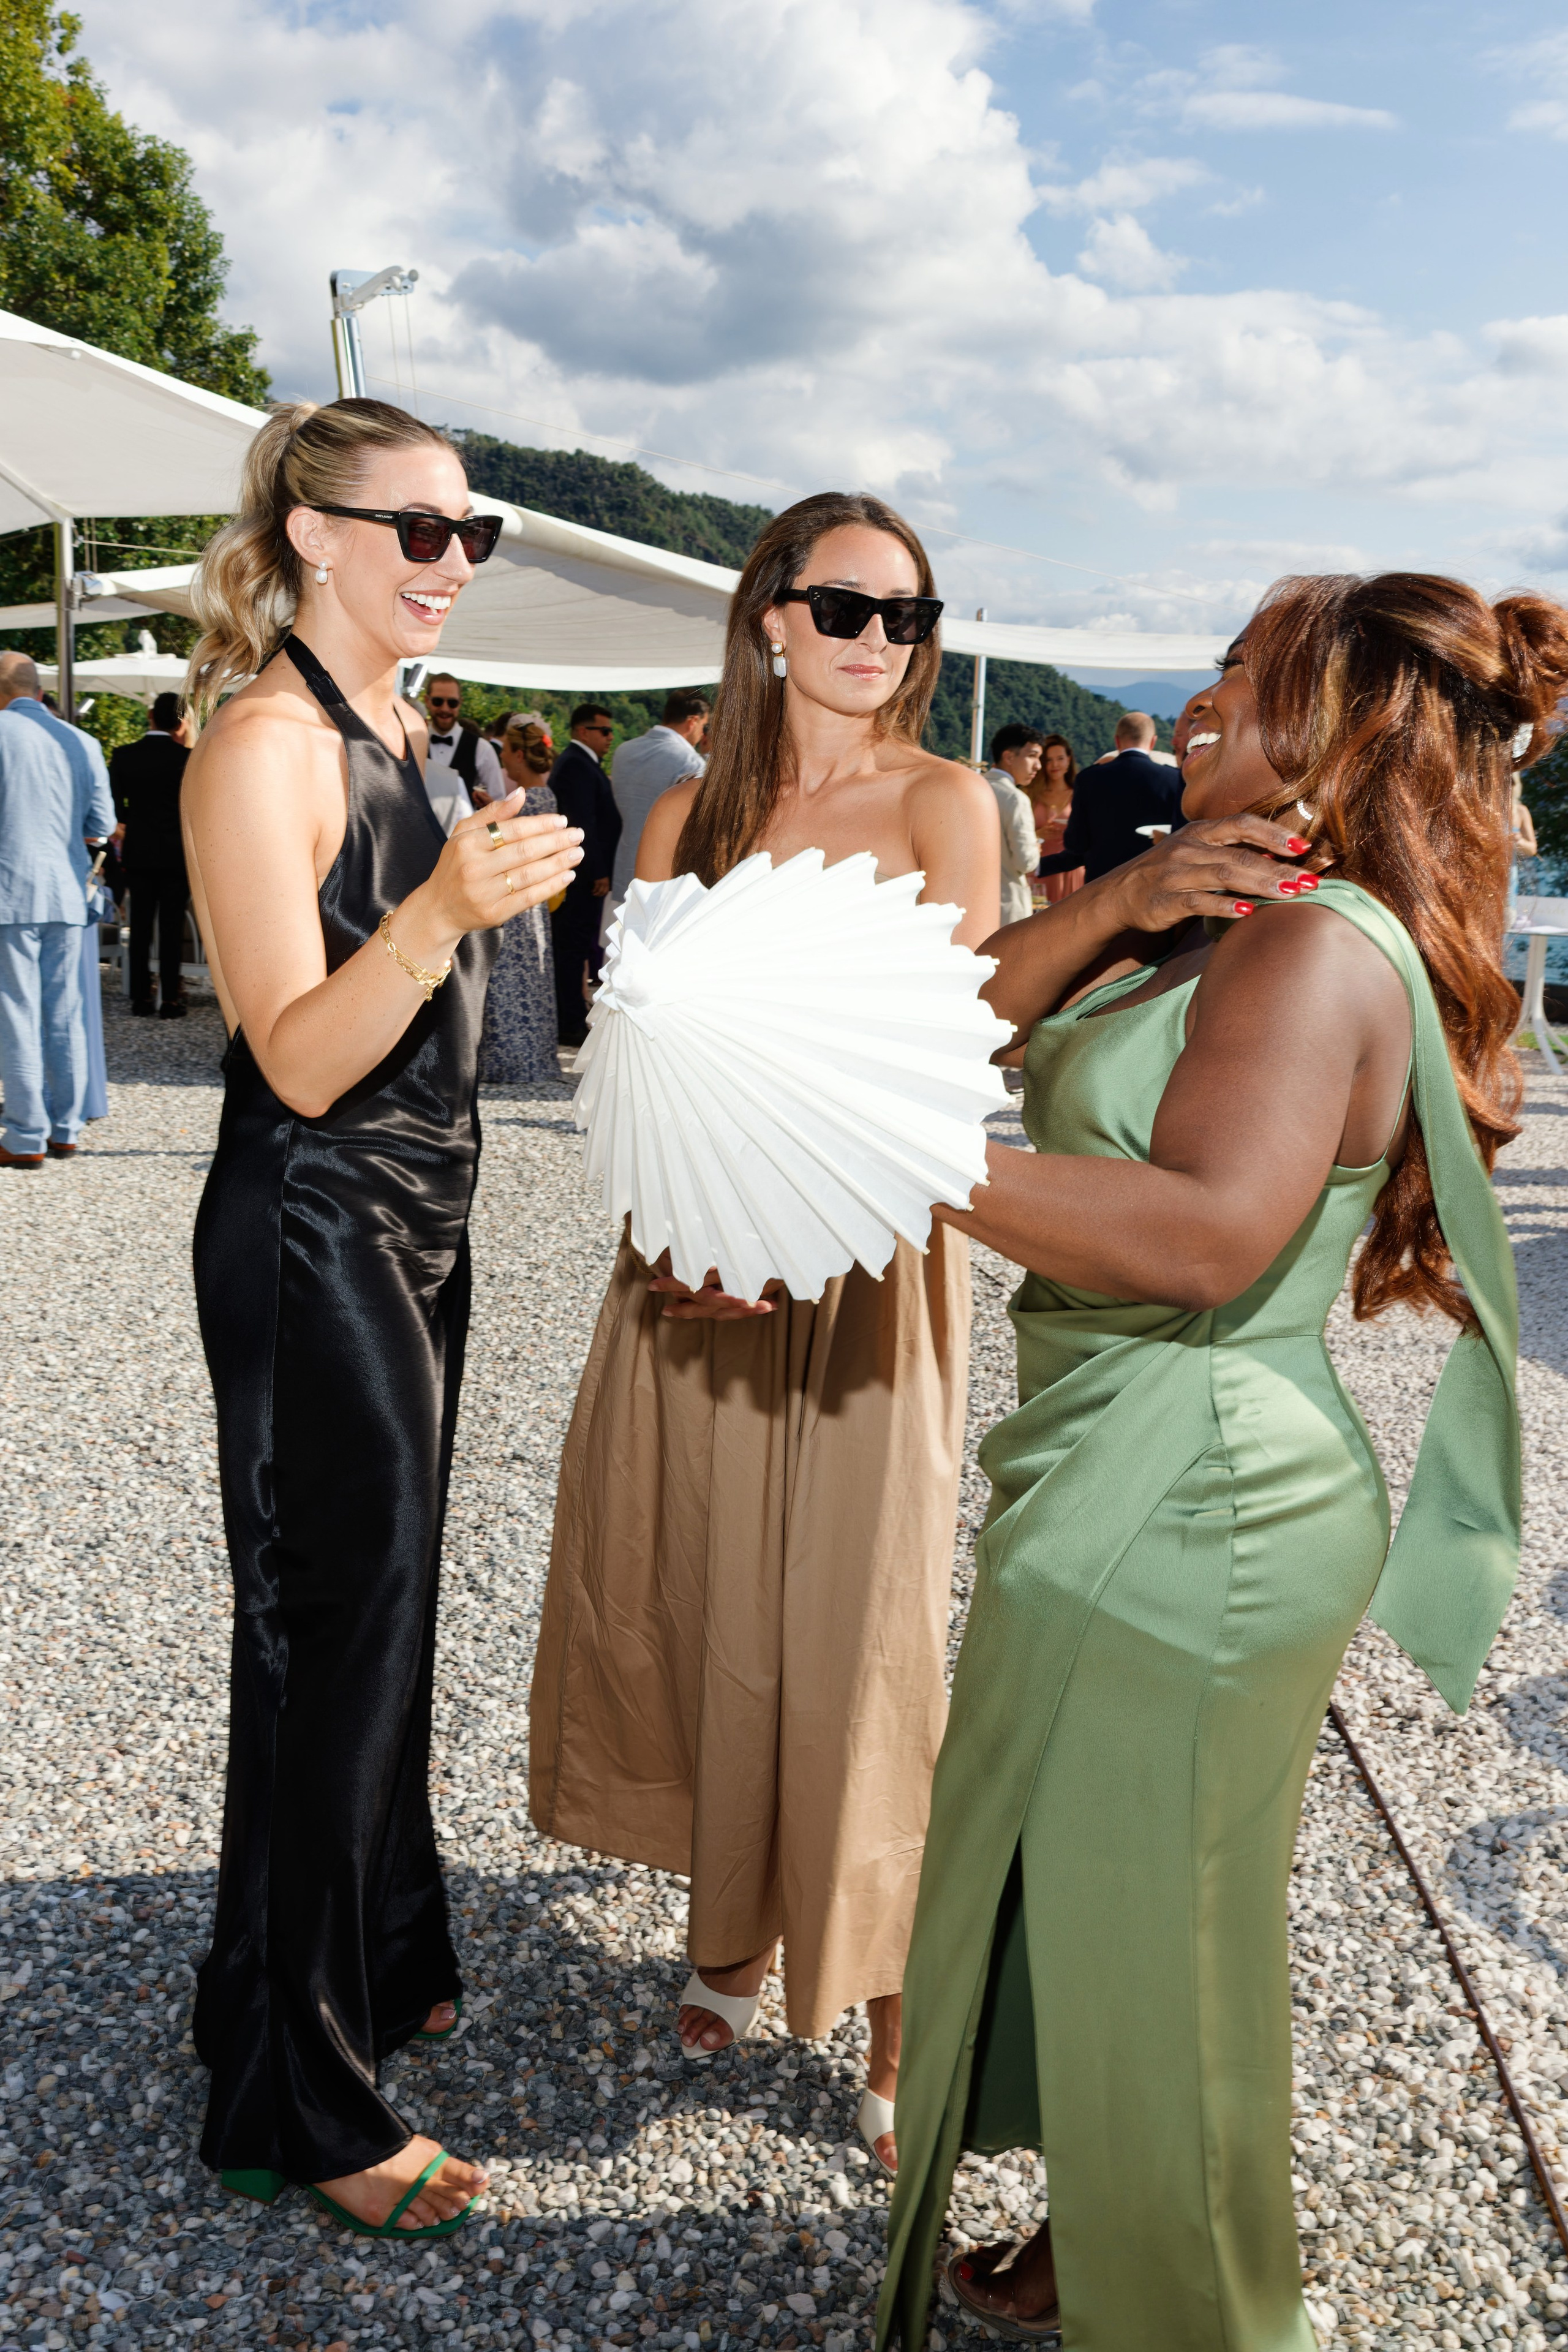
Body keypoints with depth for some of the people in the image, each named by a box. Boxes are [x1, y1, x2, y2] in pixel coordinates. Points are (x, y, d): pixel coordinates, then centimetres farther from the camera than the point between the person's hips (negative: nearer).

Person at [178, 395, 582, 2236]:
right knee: (331, 1635, -2)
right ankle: (298, 2103, 14)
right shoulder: (267, 743, -17)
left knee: (385, 1605, 19)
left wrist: (498, 890, 11)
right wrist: (438, 911, -35)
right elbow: (300, 1060, -24)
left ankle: (381, 1956, 38)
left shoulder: (394, 727, 12)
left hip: (414, 1223, 9)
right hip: (312, 1241, -9)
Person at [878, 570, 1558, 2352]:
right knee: (1055, 1917, 22)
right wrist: (1119, 903, -9)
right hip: (1128, 1491, 10)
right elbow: (971, 1008, 7)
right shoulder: (1230, 926, 14)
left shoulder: (1326, 944, -17)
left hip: (1185, 1517, -10)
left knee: (1137, 1943, 7)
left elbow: (1211, 1234, -30)